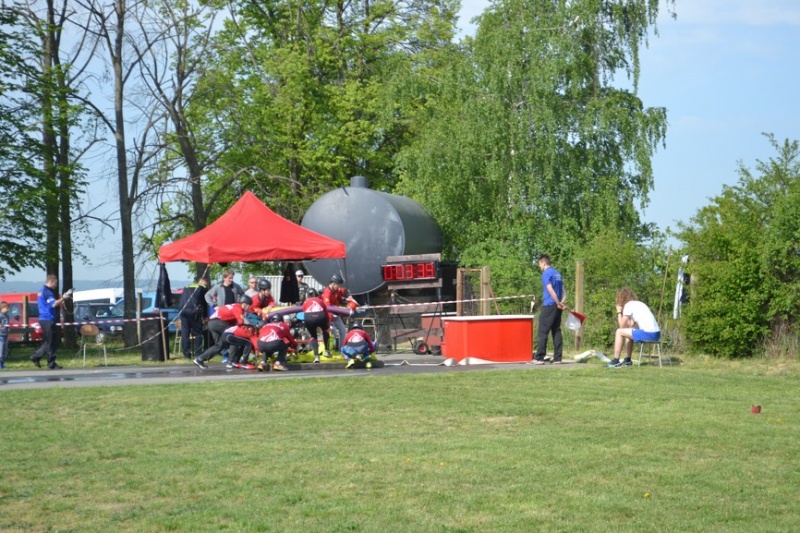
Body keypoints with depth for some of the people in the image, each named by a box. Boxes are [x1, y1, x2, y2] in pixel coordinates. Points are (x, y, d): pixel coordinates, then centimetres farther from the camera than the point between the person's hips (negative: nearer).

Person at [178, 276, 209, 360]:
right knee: (198, 333, 3)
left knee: (185, 333, 6)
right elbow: (204, 303, 12)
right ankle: (197, 354, -1)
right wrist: (205, 316, 18)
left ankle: (186, 354, 6)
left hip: (183, 311, 4)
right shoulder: (203, 288, 13)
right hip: (194, 312, -4)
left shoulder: (186, 288, 26)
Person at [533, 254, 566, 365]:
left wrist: (559, 304, -11)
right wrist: (562, 302, 1)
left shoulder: (546, 274, -8)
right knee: (557, 332, 8)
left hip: (549, 306, -8)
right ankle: (557, 358, 5)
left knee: (542, 332, -4)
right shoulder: (557, 273, 17)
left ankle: (539, 358, -6)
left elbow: (550, 290, -16)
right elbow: (563, 291, 15)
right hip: (557, 307, 8)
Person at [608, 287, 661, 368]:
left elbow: (622, 326, -2)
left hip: (648, 334, -9)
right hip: (656, 334, 9)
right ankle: (627, 360, 29)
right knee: (628, 332, 29)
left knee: (619, 332, 0)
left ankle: (615, 361, 1)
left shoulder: (628, 305, -2)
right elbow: (631, 324, 24)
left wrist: (619, 312, 9)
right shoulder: (639, 304, 24)